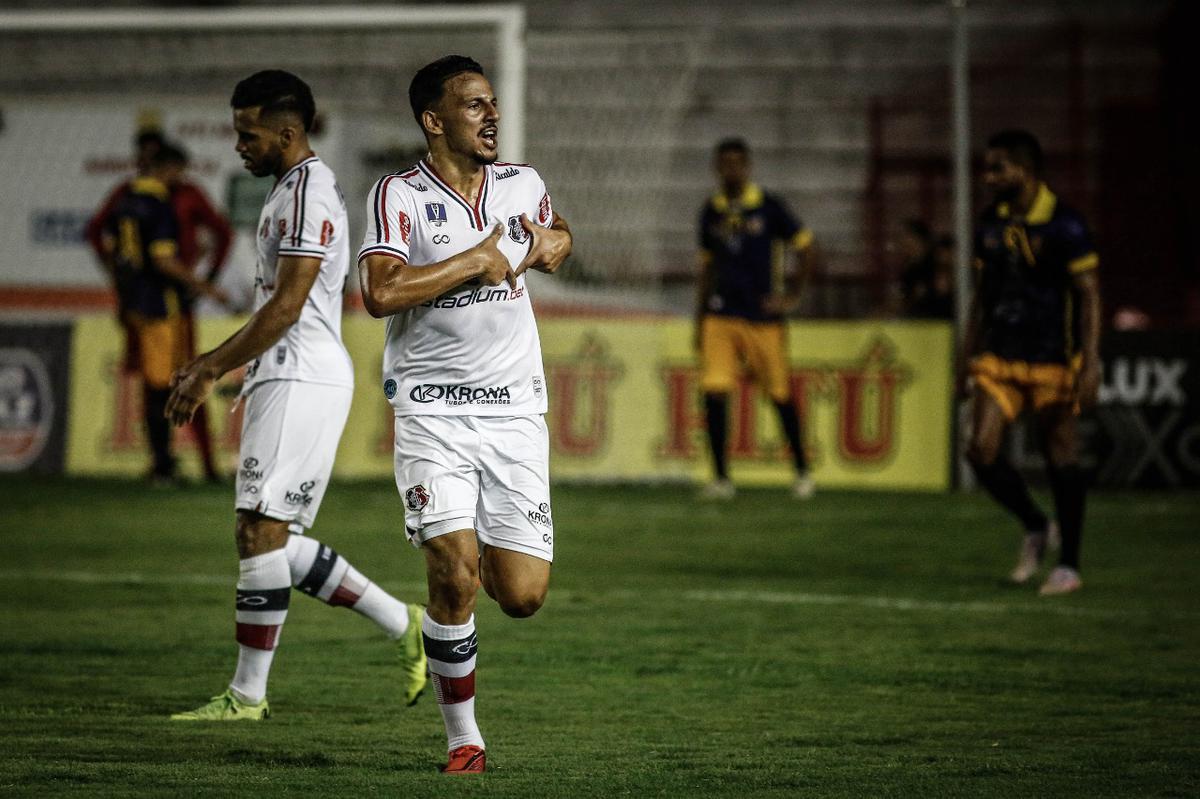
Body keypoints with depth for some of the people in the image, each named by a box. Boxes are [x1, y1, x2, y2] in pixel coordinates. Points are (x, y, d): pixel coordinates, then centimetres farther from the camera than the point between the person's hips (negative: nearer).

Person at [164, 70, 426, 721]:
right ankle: (402, 624, 16)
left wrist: (211, 372, -16)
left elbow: (286, 306, -19)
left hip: (301, 381, -10)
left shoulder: (309, 190, -13)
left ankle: (248, 694, -7)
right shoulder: (293, 187, 20)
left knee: (260, 532, -9)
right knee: (275, 542, 10)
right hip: (287, 379, 10)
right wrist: (209, 363, 23)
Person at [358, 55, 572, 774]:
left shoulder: (523, 184, 9)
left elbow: (558, 234, 33)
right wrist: (475, 262, -14)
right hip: (434, 411, -4)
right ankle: (463, 738, 1)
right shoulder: (400, 196, -6)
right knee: (456, 579, -15)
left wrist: (552, 244, 9)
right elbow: (380, 292, -22)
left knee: (523, 597, -1)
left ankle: (479, 549, 35)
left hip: (516, 410, 4)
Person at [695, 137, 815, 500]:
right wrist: (699, 319, 14)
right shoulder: (711, 211, 9)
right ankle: (721, 478, -4)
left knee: (781, 394, 5)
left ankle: (802, 471, 21)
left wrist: (793, 295, -3)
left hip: (763, 317, -3)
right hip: (720, 317, 3)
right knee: (713, 392, -10)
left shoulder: (768, 207, -3)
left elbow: (805, 248, 2)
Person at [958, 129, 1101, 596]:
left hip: (1051, 361, -5)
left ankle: (1069, 567, 11)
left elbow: (1089, 296, -12)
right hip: (999, 359, 6)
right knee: (981, 450, -6)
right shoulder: (991, 224, 7)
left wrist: (1091, 363, -19)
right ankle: (1035, 527, 18)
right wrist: (968, 355, 15)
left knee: (1060, 457, 1)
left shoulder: (1064, 225, -11)